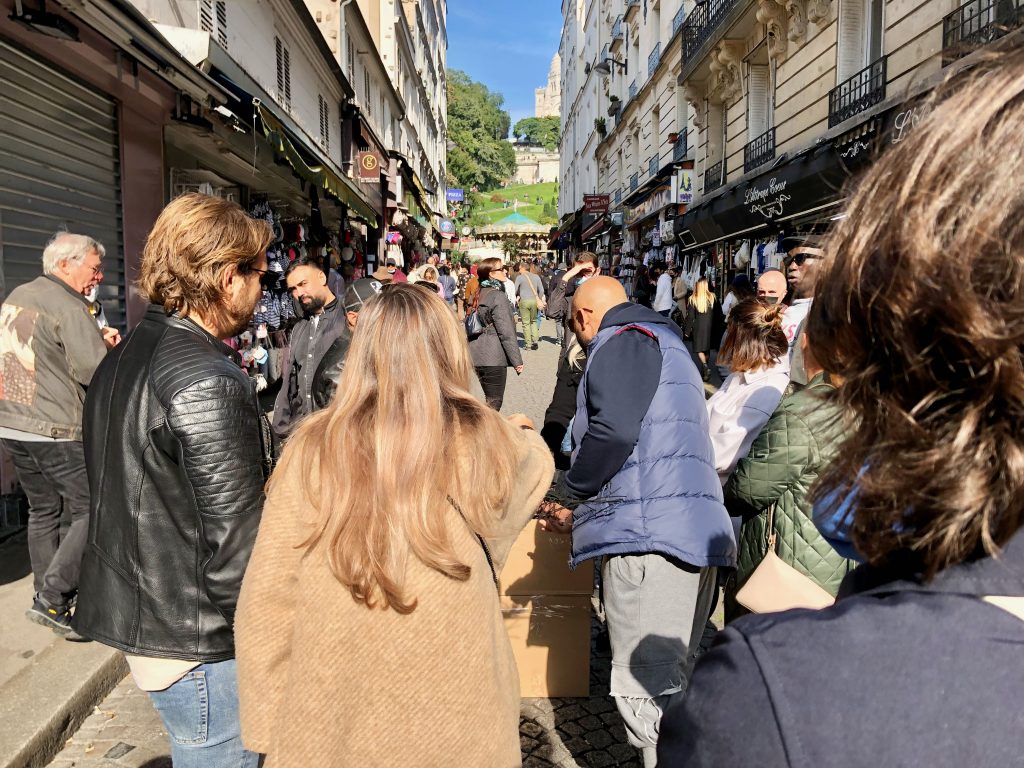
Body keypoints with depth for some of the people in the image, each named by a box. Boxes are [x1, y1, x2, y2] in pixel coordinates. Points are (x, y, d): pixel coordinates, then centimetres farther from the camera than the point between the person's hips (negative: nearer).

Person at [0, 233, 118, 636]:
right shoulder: (68, 306, -14)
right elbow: (95, 372, -19)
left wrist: (94, 338, 12)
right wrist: (109, 347, 1)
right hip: (55, 430, -9)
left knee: (43, 511, 18)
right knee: (91, 512, 0)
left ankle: (48, 597, 26)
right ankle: (51, 599, -2)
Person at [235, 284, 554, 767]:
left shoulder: (312, 449, -10)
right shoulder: (486, 441, -11)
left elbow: (267, 596, -7)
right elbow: (532, 468, 12)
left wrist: (270, 725, 5)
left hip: (328, 720, 1)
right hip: (452, 714, 0)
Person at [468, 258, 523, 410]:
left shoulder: (479, 295, 12)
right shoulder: (497, 296, -13)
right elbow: (507, 332, -17)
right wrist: (517, 360, -14)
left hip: (477, 355, 8)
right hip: (493, 357, -8)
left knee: (489, 400, 18)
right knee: (494, 402, -2)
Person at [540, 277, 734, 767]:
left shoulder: (623, 340, 0)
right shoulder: (662, 343, 31)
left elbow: (612, 430, -17)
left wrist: (570, 495, 0)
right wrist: (581, 512, 34)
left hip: (648, 534, -10)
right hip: (691, 537, 10)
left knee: (643, 690, -9)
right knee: (667, 682, 13)